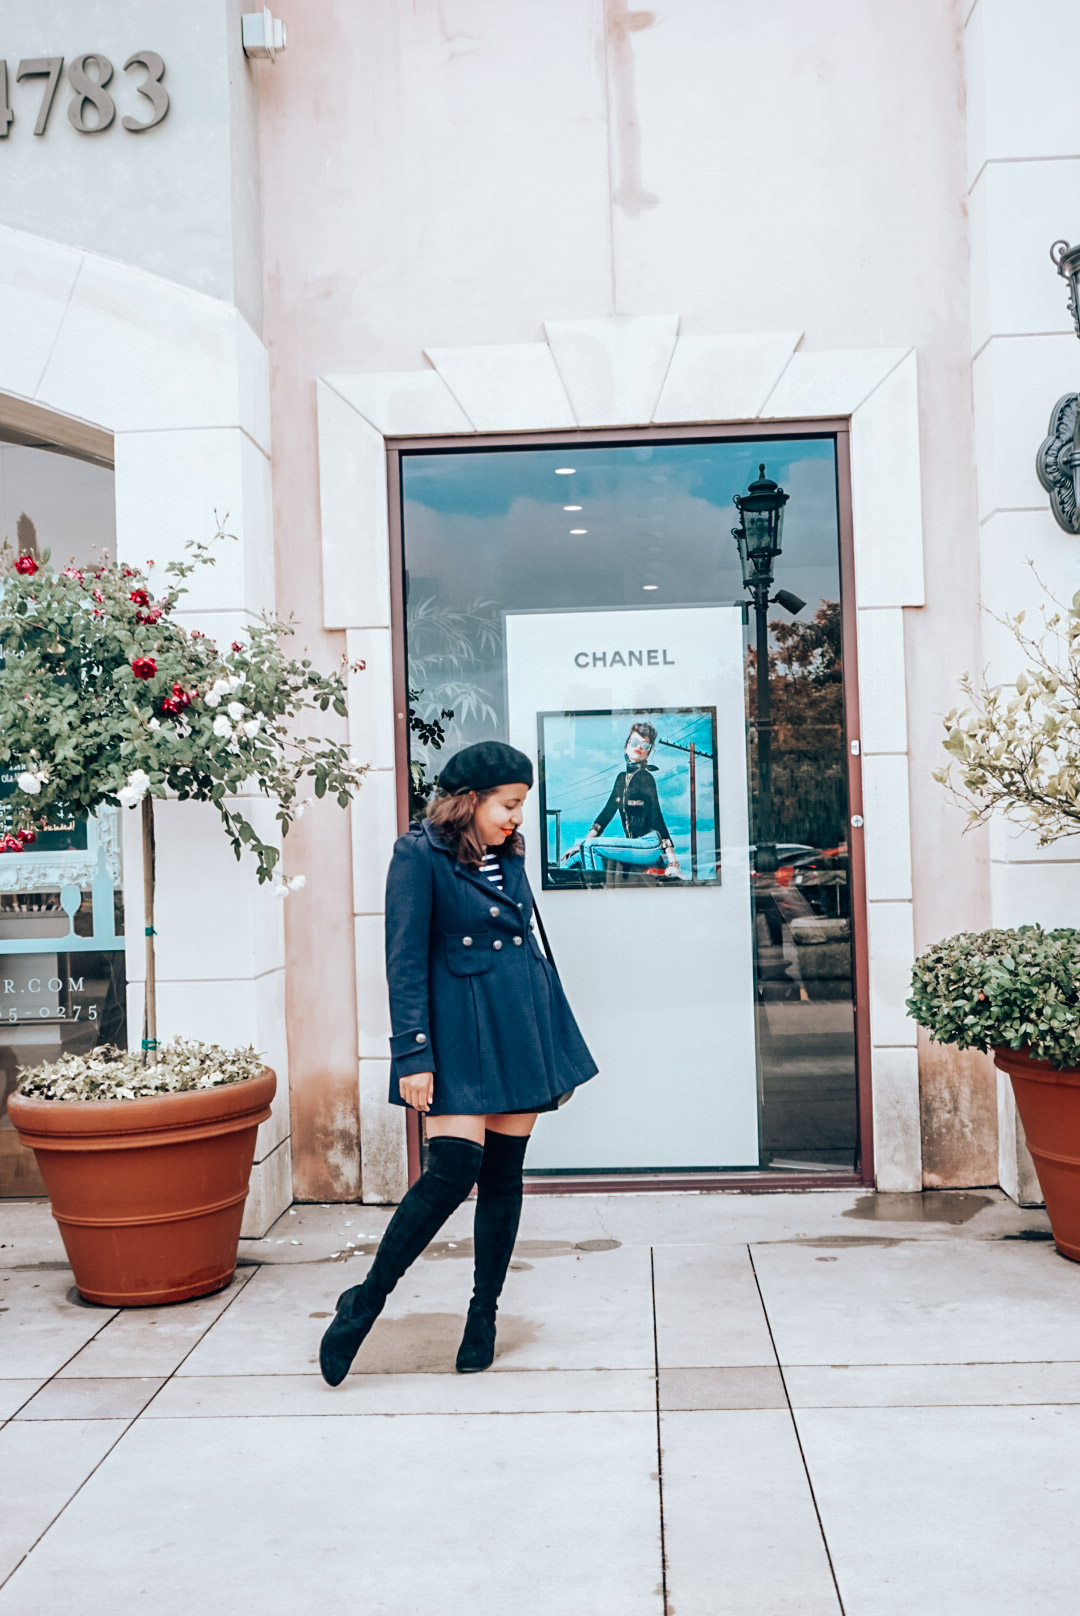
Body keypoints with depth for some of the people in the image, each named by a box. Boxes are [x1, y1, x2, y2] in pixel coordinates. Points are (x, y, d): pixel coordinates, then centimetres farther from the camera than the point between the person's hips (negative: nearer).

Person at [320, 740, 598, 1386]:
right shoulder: (419, 855, -8)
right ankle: (365, 1302, 2)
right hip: (458, 1032, -6)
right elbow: (406, 962, -11)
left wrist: (560, 1048, 19)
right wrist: (413, 1054, -16)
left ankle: (485, 1311, 22)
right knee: (454, 1169, -14)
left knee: (505, 1173, 8)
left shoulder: (509, 855, 12)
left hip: (523, 1026, 6)